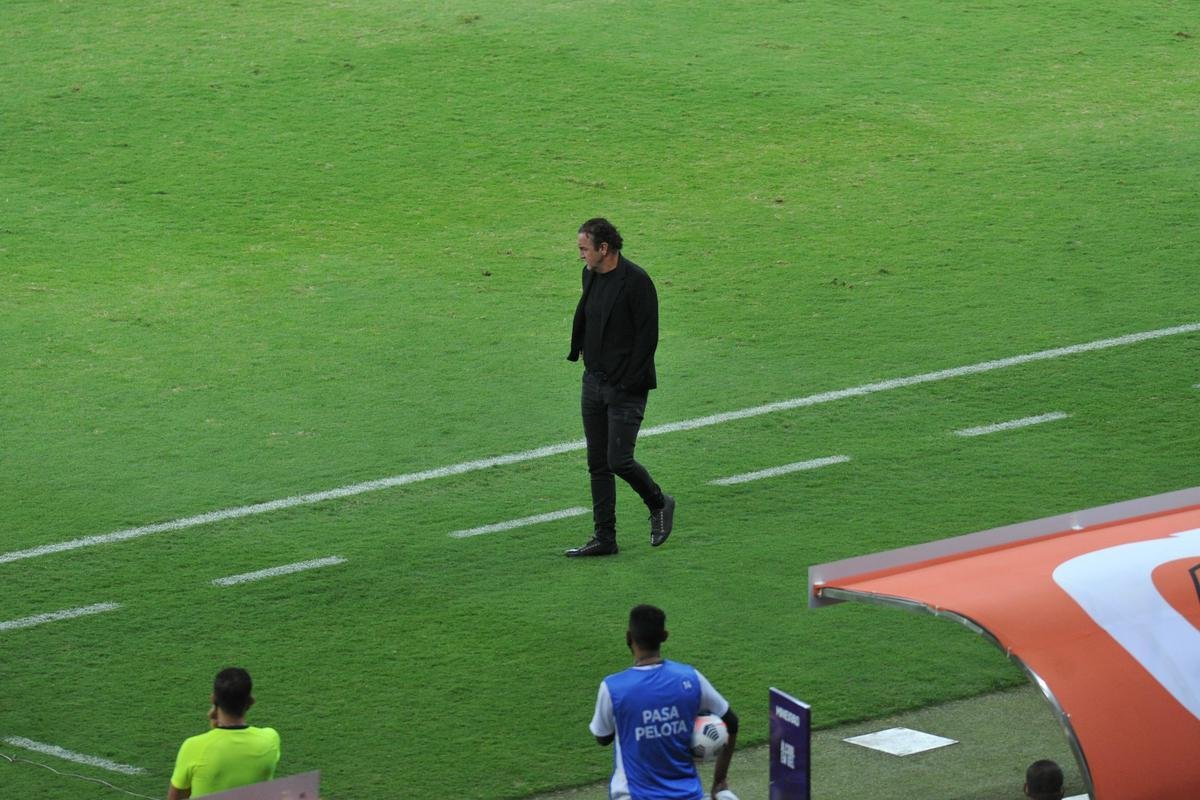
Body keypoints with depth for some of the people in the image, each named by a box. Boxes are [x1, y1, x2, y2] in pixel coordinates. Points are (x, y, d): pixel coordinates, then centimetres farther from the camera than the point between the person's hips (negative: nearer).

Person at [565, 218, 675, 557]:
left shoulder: (636, 281, -16)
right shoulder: (591, 274, 8)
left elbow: (647, 336, -16)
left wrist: (628, 383, -17)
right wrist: (579, 349, 14)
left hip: (625, 388, -8)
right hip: (594, 382, 8)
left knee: (618, 460, -11)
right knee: (597, 463, 9)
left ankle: (659, 504, 17)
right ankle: (603, 538, 14)